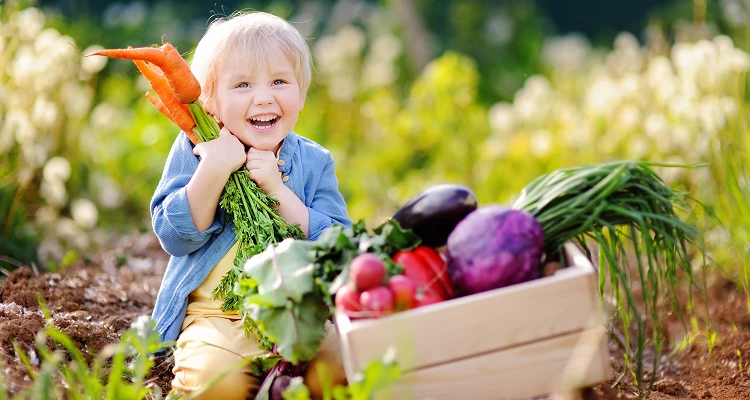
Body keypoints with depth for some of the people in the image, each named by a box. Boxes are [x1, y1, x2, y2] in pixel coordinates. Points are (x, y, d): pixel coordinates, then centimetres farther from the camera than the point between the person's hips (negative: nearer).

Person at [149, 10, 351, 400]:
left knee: (339, 367, -26)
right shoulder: (194, 152, 1)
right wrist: (213, 170, -21)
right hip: (215, 317, -2)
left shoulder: (314, 162, 5)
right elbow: (175, 238, -8)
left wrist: (277, 189, -16)